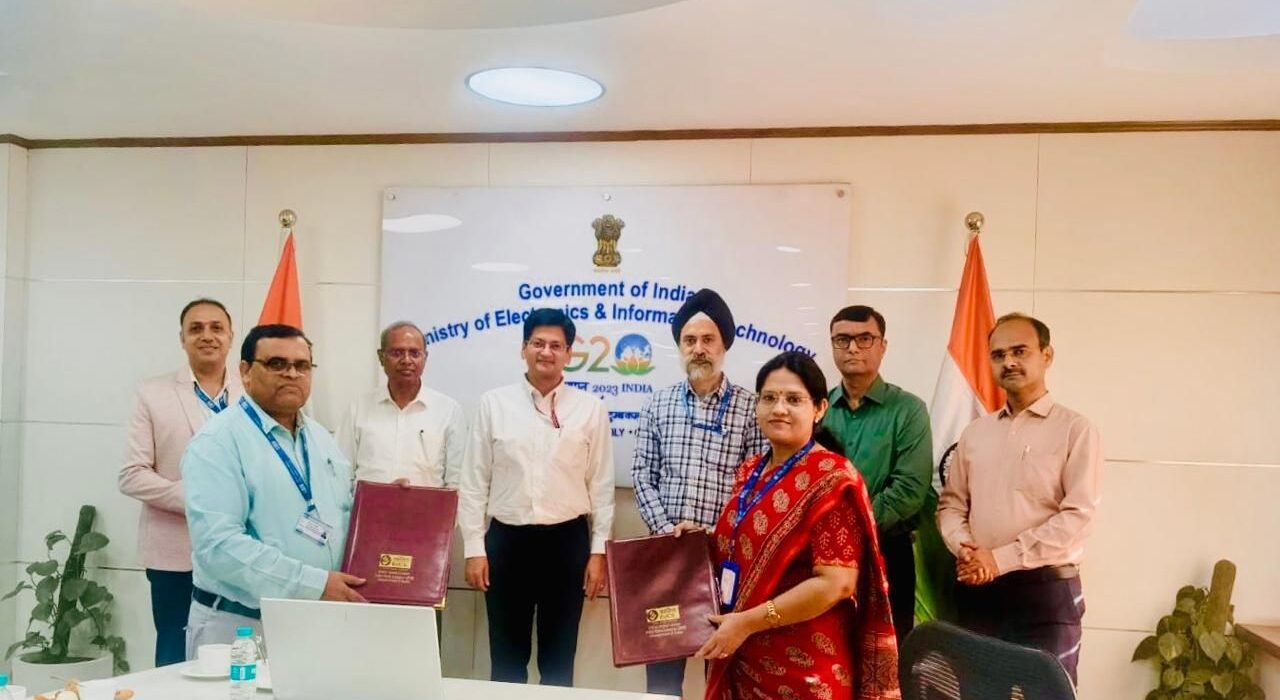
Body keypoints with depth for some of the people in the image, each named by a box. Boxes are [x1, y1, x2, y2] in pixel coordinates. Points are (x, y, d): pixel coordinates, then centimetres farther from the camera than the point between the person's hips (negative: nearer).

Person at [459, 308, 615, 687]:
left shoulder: (591, 409, 1)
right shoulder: (493, 403, 1)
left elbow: (601, 485, 3)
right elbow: (474, 482, 2)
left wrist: (598, 550, -1)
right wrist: (474, 547, -3)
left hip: (567, 541, 0)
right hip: (507, 540, 0)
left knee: (559, 658, 11)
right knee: (506, 657, 10)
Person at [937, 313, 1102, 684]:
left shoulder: (1075, 429, -4)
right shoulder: (975, 432, 13)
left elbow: (1078, 516, -12)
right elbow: (951, 503, 13)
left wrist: (1001, 559, -16)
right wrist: (963, 547, -9)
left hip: (1046, 590, -4)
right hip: (977, 589, 5)